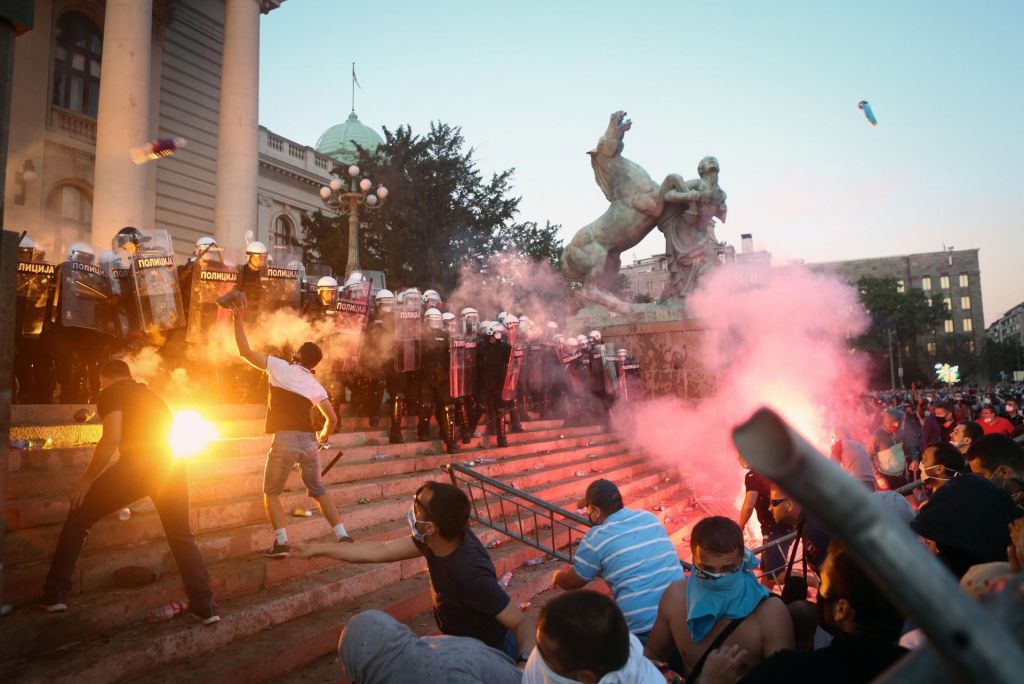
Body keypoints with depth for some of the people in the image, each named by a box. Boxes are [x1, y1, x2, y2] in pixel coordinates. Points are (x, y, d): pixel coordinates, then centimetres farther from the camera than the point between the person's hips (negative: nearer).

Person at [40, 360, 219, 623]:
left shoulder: (111, 394, 10)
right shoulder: (150, 395, 32)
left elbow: (112, 439, -6)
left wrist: (87, 479, 4)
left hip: (138, 463, -5)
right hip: (174, 463, 6)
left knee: (79, 515, 17)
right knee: (181, 535, 16)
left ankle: (54, 595, 19)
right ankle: (205, 607, 12)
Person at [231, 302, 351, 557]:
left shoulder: (279, 367, 4)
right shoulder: (316, 386, 14)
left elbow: (245, 351, 4)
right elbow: (332, 418, 11)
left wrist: (238, 319, 11)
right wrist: (323, 438, 30)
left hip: (285, 440, -4)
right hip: (309, 441, 4)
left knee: (271, 493, 14)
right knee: (318, 491, 19)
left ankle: (281, 542, 1)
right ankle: (343, 536, 13)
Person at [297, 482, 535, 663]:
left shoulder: (471, 574, -39)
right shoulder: (446, 537, -16)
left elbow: (523, 623, -34)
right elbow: (380, 551, -5)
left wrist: (525, 662, -56)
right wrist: (318, 549, 2)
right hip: (465, 644, 7)